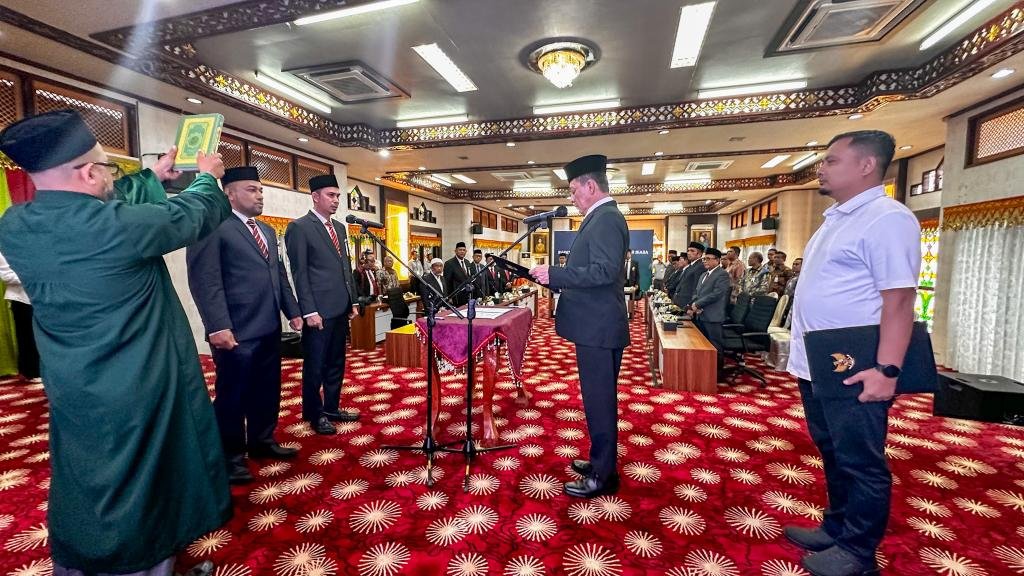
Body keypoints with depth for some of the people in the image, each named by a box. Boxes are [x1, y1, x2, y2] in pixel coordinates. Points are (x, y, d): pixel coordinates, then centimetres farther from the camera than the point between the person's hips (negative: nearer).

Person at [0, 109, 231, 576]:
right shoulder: (120, 225, -25)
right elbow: (194, 214, -9)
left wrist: (152, 177, 23)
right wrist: (208, 177, 12)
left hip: (70, 389, 6)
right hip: (140, 389, -6)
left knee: (82, 487, 24)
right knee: (142, 485, 14)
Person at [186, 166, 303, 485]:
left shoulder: (268, 231, 17)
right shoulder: (213, 227, -8)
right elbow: (204, 280, -15)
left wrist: (292, 311, 15)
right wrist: (218, 326, -21)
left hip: (269, 328, 8)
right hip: (237, 331, -7)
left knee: (267, 391, 17)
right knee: (233, 396, 7)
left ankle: (262, 441, 34)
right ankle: (231, 457, 23)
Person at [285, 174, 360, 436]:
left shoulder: (339, 227, 15)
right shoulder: (299, 227, -7)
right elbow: (300, 273, -11)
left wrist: (353, 301, 15)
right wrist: (309, 311, -15)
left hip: (340, 309, 7)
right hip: (319, 310, -7)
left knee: (336, 364, 16)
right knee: (315, 366, 6)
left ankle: (331, 407, 30)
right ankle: (314, 414, 21)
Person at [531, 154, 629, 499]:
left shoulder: (606, 219, -14)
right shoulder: (601, 218, 17)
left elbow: (604, 271, -25)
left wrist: (554, 274, -22)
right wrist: (553, 278, 13)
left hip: (598, 328, -11)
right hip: (596, 326, 11)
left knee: (599, 401, 0)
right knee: (600, 399, 18)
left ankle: (604, 477, 15)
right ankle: (601, 462, 33)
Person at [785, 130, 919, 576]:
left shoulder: (887, 219, -13)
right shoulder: (836, 219, 15)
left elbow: (899, 301, -19)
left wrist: (887, 369, -24)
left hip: (854, 371, -9)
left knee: (860, 464, 7)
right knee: (833, 455, 20)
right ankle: (836, 529, 36)